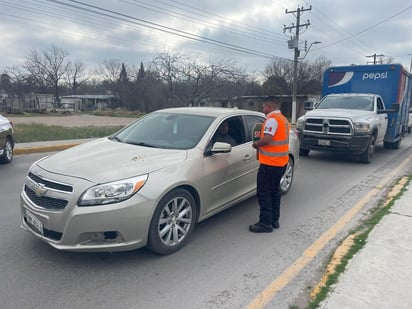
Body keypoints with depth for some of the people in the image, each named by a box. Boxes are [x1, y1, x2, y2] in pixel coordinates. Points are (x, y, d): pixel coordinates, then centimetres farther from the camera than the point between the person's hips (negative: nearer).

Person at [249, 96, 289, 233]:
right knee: (274, 191, 16)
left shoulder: (272, 119, -15)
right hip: (280, 162, 10)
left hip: (270, 163, -10)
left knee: (264, 193, -3)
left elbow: (266, 139, -25)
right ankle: (274, 220, 23)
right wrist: (260, 144, 13)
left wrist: (256, 144, -7)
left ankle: (266, 223, 1)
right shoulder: (283, 119, 16)